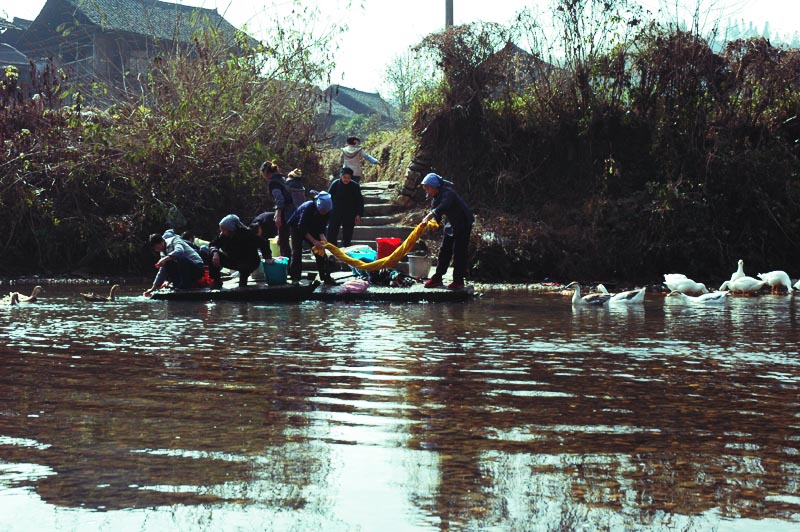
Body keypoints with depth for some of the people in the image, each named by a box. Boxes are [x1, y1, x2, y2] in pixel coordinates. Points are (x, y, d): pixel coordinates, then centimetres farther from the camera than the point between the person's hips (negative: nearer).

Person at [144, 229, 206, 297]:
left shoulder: (174, 240, -11)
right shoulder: (163, 252, 12)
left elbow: (180, 251, -35)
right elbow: (162, 271, 15)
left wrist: (165, 258, -45)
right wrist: (153, 288, 11)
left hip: (198, 268, -9)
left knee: (180, 258, -33)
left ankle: (185, 286, -22)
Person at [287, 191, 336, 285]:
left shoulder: (326, 211, -21)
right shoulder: (308, 207, -37)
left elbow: (322, 227, -11)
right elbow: (302, 228, -36)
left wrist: (322, 237, -31)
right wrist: (314, 241, -41)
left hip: (312, 228, 5)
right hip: (297, 227, -5)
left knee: (320, 251, -4)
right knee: (297, 251, -14)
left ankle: (325, 277, -1)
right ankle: (295, 278, -10)